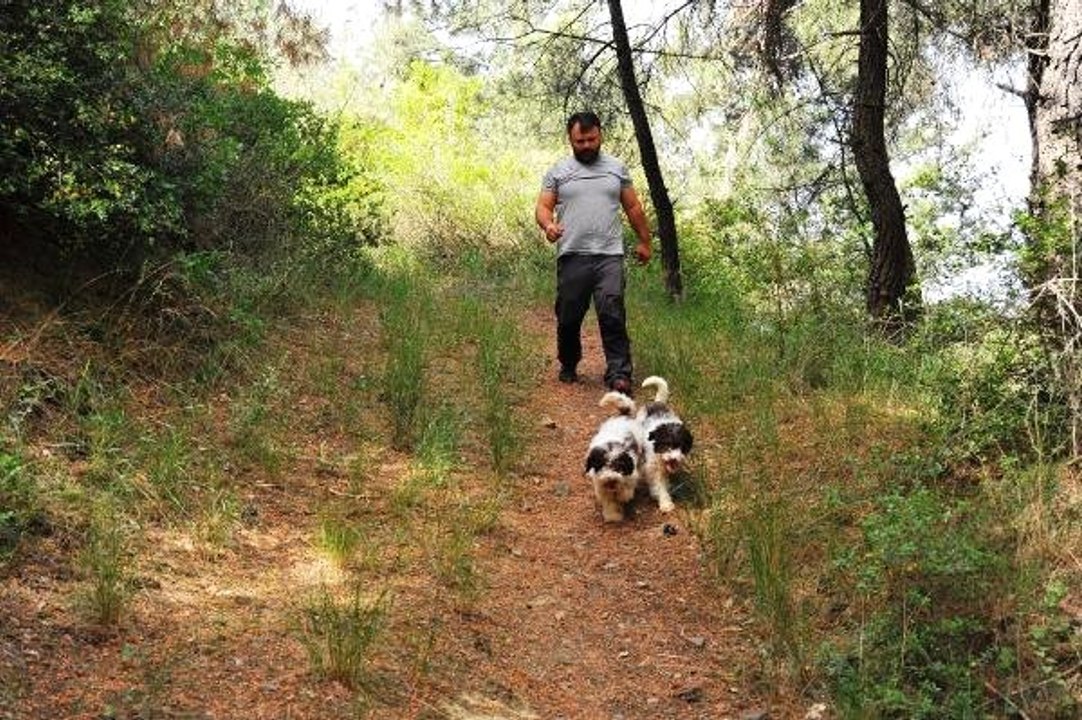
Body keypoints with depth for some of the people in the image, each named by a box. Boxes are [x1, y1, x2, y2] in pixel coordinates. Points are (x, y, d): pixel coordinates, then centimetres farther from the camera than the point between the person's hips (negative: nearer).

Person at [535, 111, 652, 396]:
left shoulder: (616, 168, 12)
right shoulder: (558, 171, 9)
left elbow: (633, 208, 18)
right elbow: (543, 206, 5)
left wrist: (644, 241, 18)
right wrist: (548, 224, -17)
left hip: (609, 255, 0)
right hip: (571, 256, 1)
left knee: (612, 316, -11)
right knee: (568, 317, 7)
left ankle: (619, 375, -11)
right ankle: (568, 366, 27)